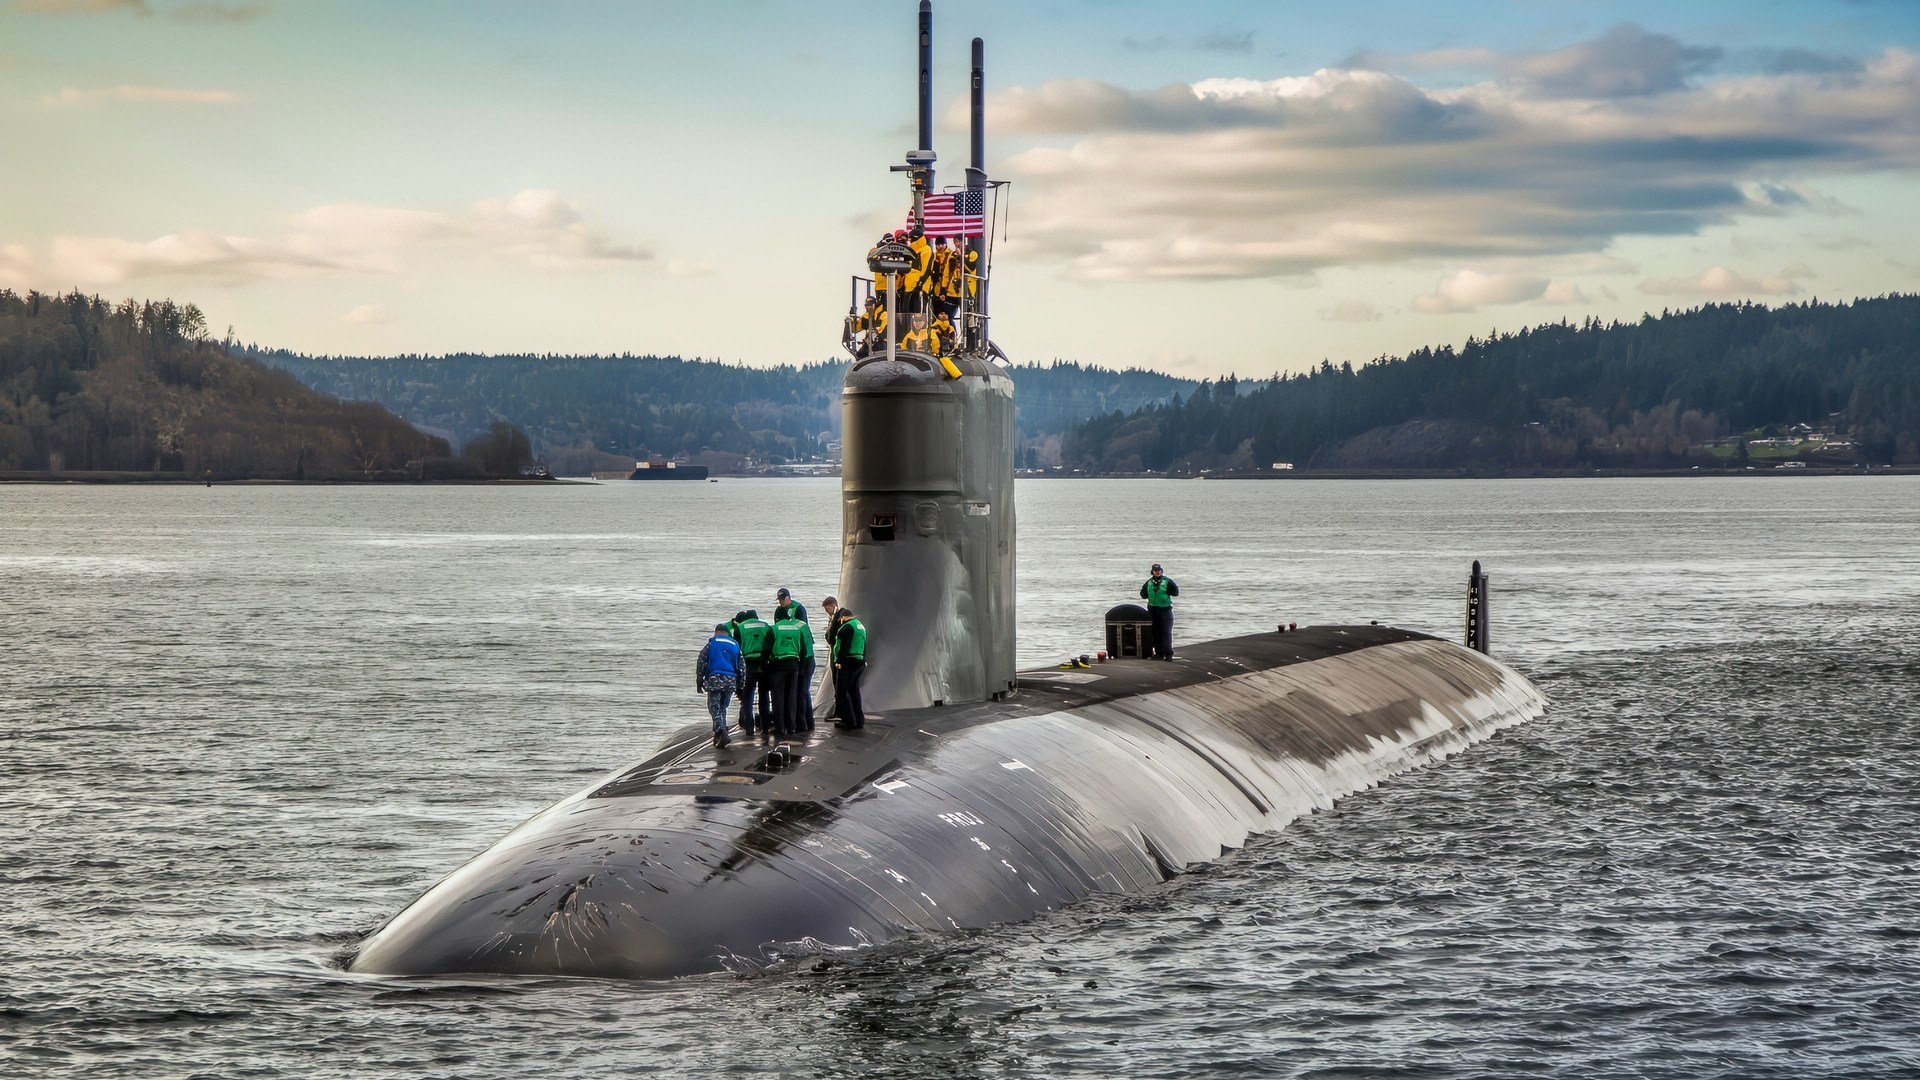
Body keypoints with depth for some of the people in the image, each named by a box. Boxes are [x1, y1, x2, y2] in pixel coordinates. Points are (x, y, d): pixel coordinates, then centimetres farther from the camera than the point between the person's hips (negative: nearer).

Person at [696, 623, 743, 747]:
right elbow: (741, 667, 13)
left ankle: (721, 732, -22)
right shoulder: (735, 644, 14)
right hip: (730, 680, 4)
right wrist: (739, 686, 17)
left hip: (714, 678, -4)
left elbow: (701, 663, -1)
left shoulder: (711, 642, 4)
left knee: (714, 708, -3)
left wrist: (699, 682, 3)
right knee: (722, 707, 18)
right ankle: (719, 734, 18)